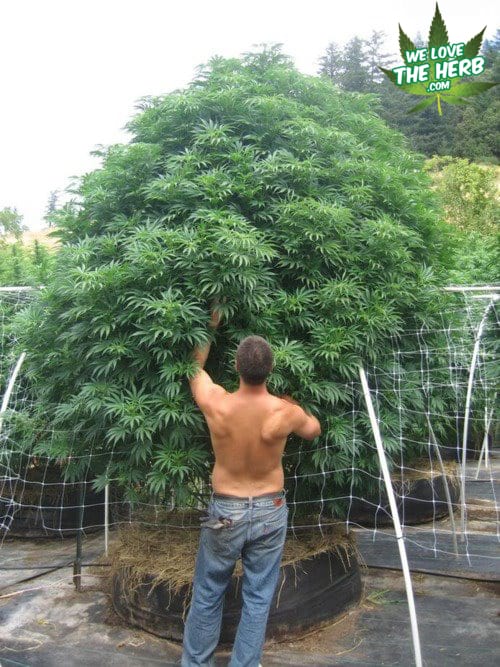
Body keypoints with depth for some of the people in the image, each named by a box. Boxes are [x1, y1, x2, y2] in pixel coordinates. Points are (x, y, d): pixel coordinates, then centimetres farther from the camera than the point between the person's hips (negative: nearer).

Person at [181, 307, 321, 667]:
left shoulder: (216, 403, -18)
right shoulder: (286, 411, -18)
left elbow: (196, 366, 5)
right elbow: (314, 430, 7)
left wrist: (210, 327, 16)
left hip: (225, 511, 0)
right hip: (270, 511, 0)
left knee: (208, 595, 17)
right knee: (258, 599, 13)